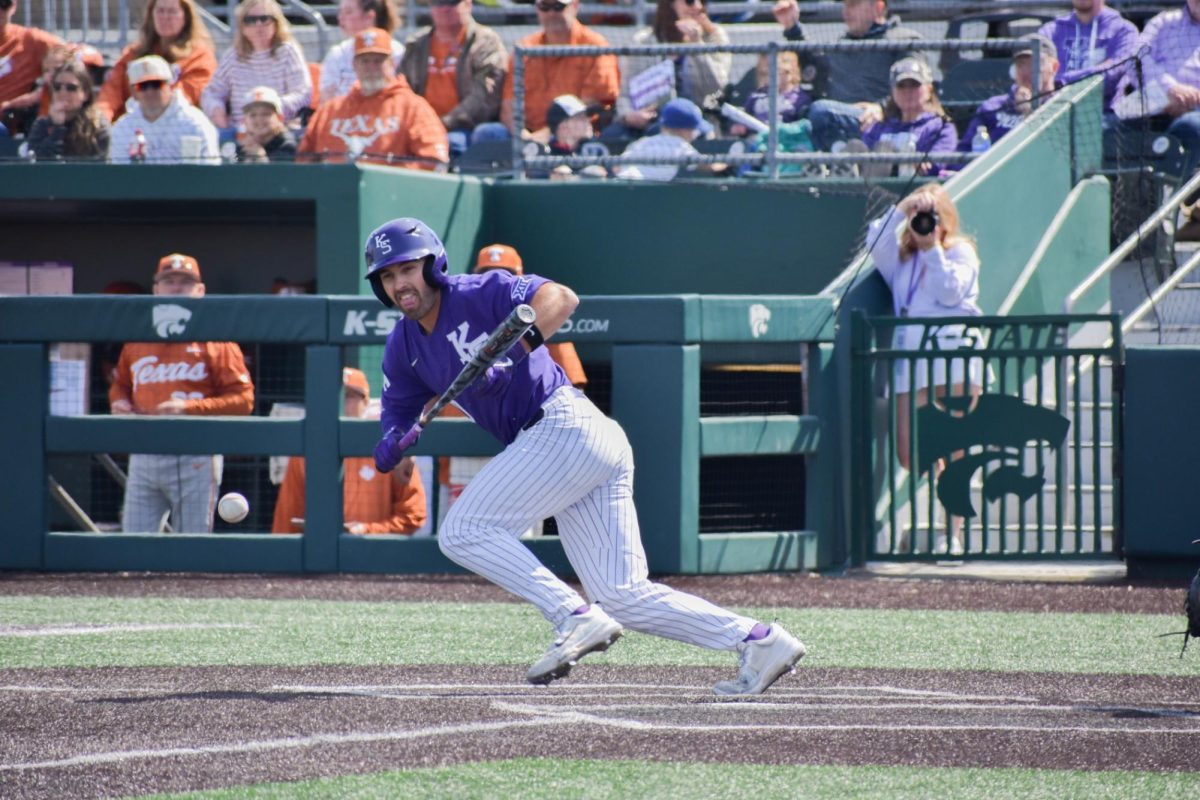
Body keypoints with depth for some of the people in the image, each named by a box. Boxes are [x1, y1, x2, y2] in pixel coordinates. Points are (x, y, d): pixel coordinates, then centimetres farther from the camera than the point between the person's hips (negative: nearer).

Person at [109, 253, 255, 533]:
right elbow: (120, 384, 29)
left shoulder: (215, 340, 0)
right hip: (143, 460, 5)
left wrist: (189, 408, -17)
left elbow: (243, 399, -6)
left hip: (195, 460, -5)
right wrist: (119, 403, 5)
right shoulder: (137, 341, 15)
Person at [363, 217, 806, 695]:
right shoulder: (404, 348, 17)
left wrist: (512, 354, -29)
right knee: (623, 597, 2)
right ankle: (757, 640, -1)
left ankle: (576, 618, -17)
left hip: (564, 426, -9)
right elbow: (398, 419, 18)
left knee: (462, 531, -12)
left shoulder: (479, 294, -6)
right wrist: (391, 447, -6)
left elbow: (561, 298, -19)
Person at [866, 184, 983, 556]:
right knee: (909, 456, -3)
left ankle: (953, 534, 1)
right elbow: (876, 245, -1)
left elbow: (951, 292, -7)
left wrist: (933, 250, -7)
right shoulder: (901, 256, 19)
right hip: (912, 361, 4)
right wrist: (900, 210, -7)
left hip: (954, 355, -4)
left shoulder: (960, 252, 10)